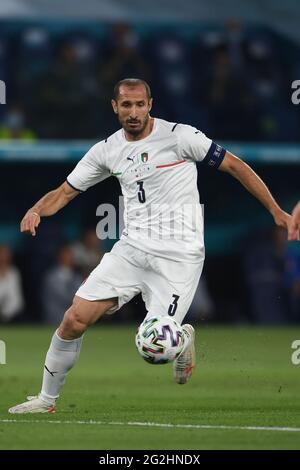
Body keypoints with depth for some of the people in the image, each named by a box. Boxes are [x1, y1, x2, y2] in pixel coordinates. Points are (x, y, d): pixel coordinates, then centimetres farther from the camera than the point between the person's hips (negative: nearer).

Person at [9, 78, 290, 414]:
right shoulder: (107, 150, 6)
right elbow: (65, 192, 14)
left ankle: (183, 338, 22)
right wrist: (36, 210, -8)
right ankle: (47, 399, 11)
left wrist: (275, 211, -3)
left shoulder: (180, 136, -8)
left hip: (178, 257, -4)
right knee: (74, 320, -6)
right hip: (131, 250, 4)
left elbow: (234, 166, -2)